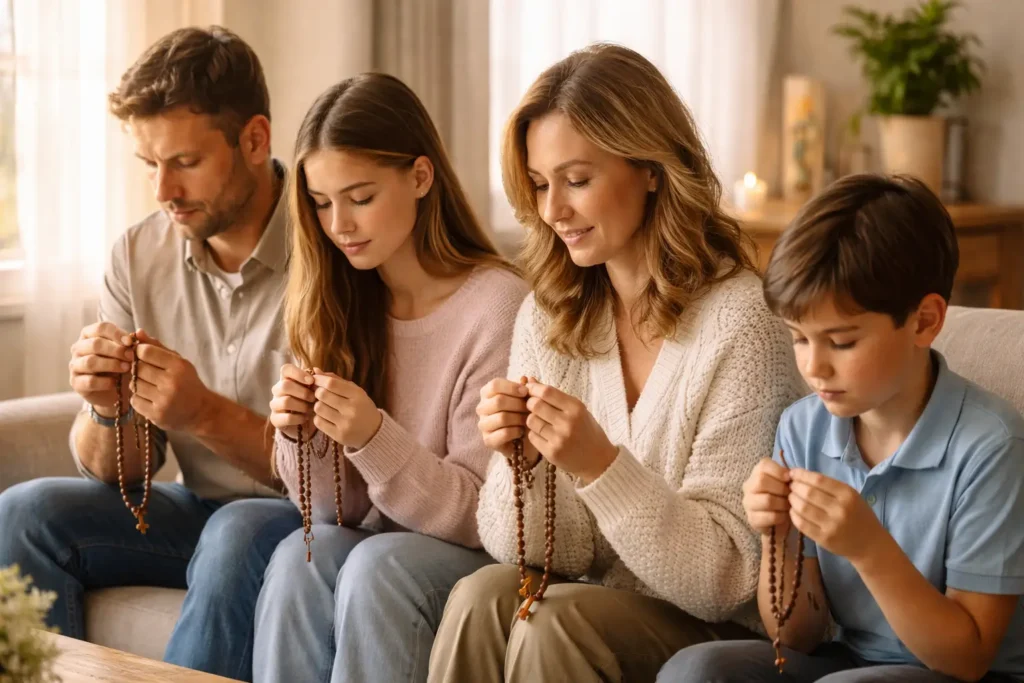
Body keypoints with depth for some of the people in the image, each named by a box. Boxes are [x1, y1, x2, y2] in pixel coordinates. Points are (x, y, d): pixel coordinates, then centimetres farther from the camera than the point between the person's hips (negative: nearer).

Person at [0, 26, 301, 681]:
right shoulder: (140, 256, 1)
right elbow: (116, 472, 5)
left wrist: (208, 415, -26)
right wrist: (106, 409, -17)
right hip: (200, 512, 5)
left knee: (239, 535, -35)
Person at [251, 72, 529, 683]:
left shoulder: (498, 306, -15)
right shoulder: (345, 301, 3)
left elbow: (480, 515, -12)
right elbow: (337, 511, 6)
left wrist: (374, 439, -27)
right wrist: (302, 439, -16)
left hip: (478, 559, -5)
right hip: (371, 543, 5)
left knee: (377, 563, -32)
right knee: (299, 555, -25)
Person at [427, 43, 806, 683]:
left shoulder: (741, 325, -14)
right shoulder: (548, 317, 3)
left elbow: (723, 582, -15)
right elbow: (552, 558, 2)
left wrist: (600, 465, -28)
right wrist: (519, 461, -18)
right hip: (600, 611, 5)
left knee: (556, 622, -28)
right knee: (484, 595, -23)